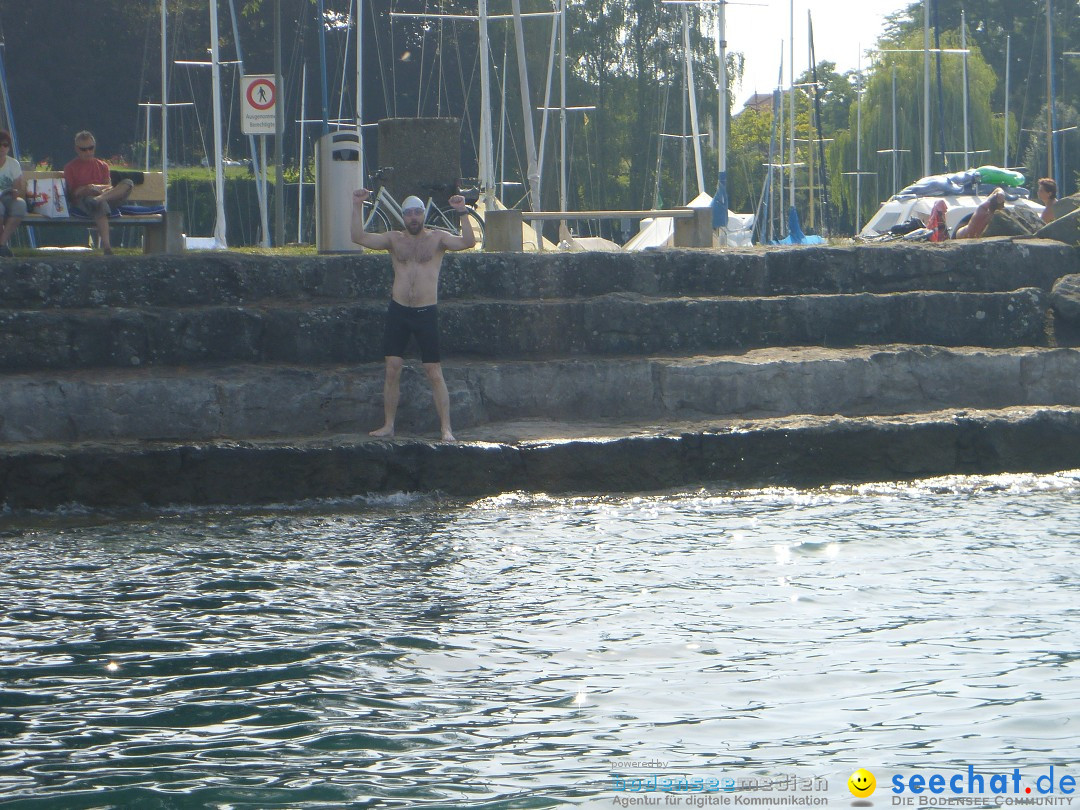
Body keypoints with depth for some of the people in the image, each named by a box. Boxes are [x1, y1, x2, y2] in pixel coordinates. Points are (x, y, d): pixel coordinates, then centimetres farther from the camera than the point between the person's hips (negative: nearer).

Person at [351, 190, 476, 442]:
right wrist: (357, 206, -5)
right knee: (392, 370, 1)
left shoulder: (437, 238, 3)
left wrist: (462, 212, -19)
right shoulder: (394, 239, 9)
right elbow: (359, 237, 1)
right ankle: (388, 425, 11)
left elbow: (468, 242, -11)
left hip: (426, 312, -3)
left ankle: (446, 428, -2)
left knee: (434, 373, -3)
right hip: (398, 310, 3)